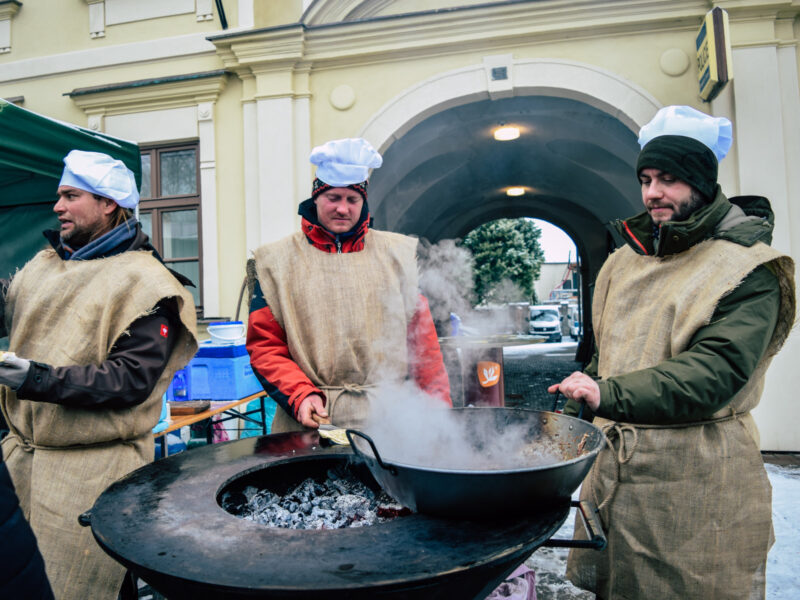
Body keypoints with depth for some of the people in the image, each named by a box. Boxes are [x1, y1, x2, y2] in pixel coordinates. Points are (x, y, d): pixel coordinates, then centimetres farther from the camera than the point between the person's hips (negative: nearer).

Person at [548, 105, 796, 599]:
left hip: (697, 476, -5)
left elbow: (716, 371, -22)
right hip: (612, 459, 6)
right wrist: (573, 415, 15)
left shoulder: (747, 268, -9)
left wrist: (610, 394, -32)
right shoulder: (625, 261, 11)